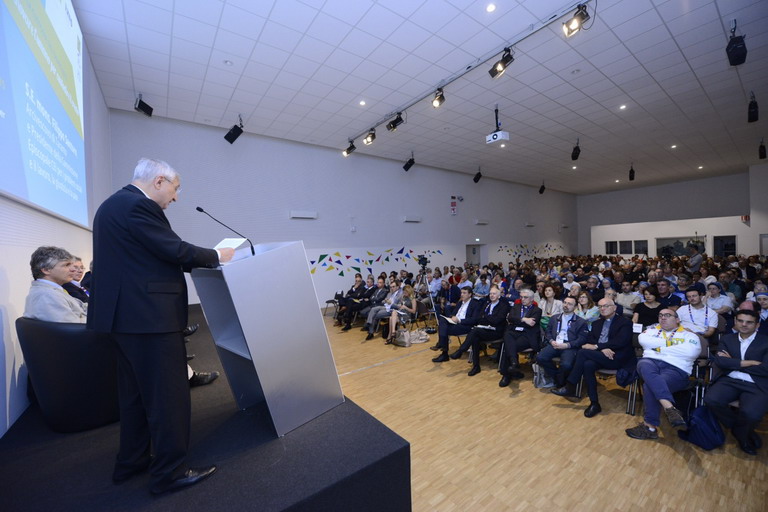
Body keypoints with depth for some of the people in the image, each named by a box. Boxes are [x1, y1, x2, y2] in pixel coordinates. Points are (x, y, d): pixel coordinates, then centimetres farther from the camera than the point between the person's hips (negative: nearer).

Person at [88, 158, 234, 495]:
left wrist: (204, 259, 13)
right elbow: (174, 250, -18)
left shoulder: (114, 204, 18)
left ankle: (132, 461, 34)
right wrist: (216, 256, -3)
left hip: (126, 312, 11)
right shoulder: (137, 205, -14)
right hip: (148, 313, -11)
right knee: (168, 393, 0)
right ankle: (169, 472, 12)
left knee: (136, 391, 20)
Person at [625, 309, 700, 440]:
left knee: (650, 385, -32)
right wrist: (668, 343, 1)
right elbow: (643, 339, 2)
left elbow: (691, 352, -6)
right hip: (650, 361, 2)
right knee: (645, 366, -38)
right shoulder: (653, 329, 24)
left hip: (676, 369, -2)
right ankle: (670, 407, -46)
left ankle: (650, 426, -20)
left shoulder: (688, 335, 15)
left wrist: (661, 348, -2)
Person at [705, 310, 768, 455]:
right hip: (730, 381, 2)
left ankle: (740, 432, 7)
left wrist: (733, 362, -5)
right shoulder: (726, 339, 11)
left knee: (751, 413, -31)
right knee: (711, 399, -26)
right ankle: (744, 431, 4)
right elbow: (719, 361, -3)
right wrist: (749, 363, -9)